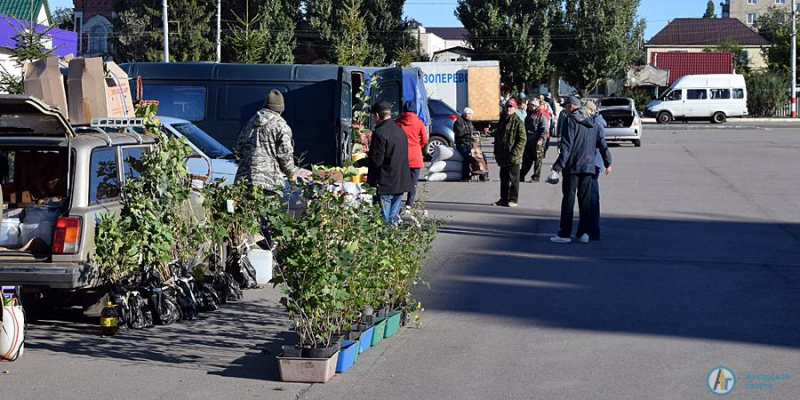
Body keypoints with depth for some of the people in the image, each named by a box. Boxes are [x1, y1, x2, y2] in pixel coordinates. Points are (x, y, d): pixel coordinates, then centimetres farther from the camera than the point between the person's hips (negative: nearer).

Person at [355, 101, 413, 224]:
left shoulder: (379, 133, -15)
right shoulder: (400, 131, 11)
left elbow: (376, 161, -17)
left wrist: (361, 162, 2)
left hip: (385, 185, -8)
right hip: (401, 183, 8)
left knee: (384, 222, -5)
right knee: (394, 220, 12)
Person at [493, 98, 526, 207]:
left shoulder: (518, 122, -8)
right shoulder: (502, 121, 14)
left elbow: (522, 140, -12)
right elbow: (497, 137, 21)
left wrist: (514, 153, -18)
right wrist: (496, 152, 13)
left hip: (513, 157, -7)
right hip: (503, 157, 7)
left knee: (513, 179, 0)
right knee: (504, 178, 12)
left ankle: (513, 200, 5)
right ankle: (504, 199, 20)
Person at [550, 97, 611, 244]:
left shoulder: (570, 121, -7)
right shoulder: (592, 122, 14)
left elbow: (566, 145, -14)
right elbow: (601, 143, 18)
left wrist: (559, 165, -15)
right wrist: (607, 162, 27)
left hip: (572, 166, -6)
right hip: (588, 166, 6)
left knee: (568, 198, -3)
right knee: (585, 199, 9)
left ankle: (565, 234, -3)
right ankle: (584, 233, 9)